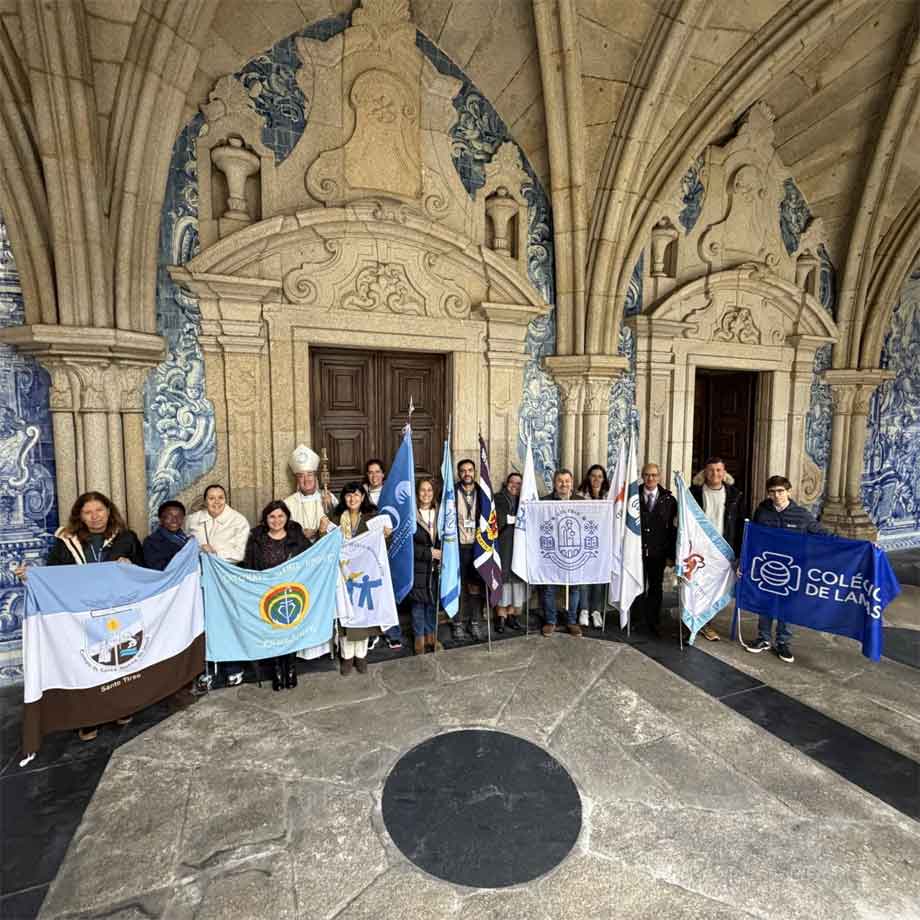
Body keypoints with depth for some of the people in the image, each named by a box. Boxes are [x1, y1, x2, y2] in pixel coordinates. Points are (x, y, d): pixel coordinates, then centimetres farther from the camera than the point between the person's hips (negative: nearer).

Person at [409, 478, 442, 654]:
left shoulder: (439, 513, 8)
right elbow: (408, 544, -8)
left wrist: (441, 555, -8)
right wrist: (428, 553, -13)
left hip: (436, 567, 4)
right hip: (418, 567, -3)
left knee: (433, 602, 11)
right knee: (418, 603, 4)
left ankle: (430, 635, 24)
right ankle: (419, 638, 16)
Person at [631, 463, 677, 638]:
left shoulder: (668, 500, 1)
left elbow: (673, 529, 1)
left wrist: (671, 554, -4)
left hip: (658, 552, 1)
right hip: (636, 550, -1)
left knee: (656, 588, 11)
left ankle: (653, 623, 24)